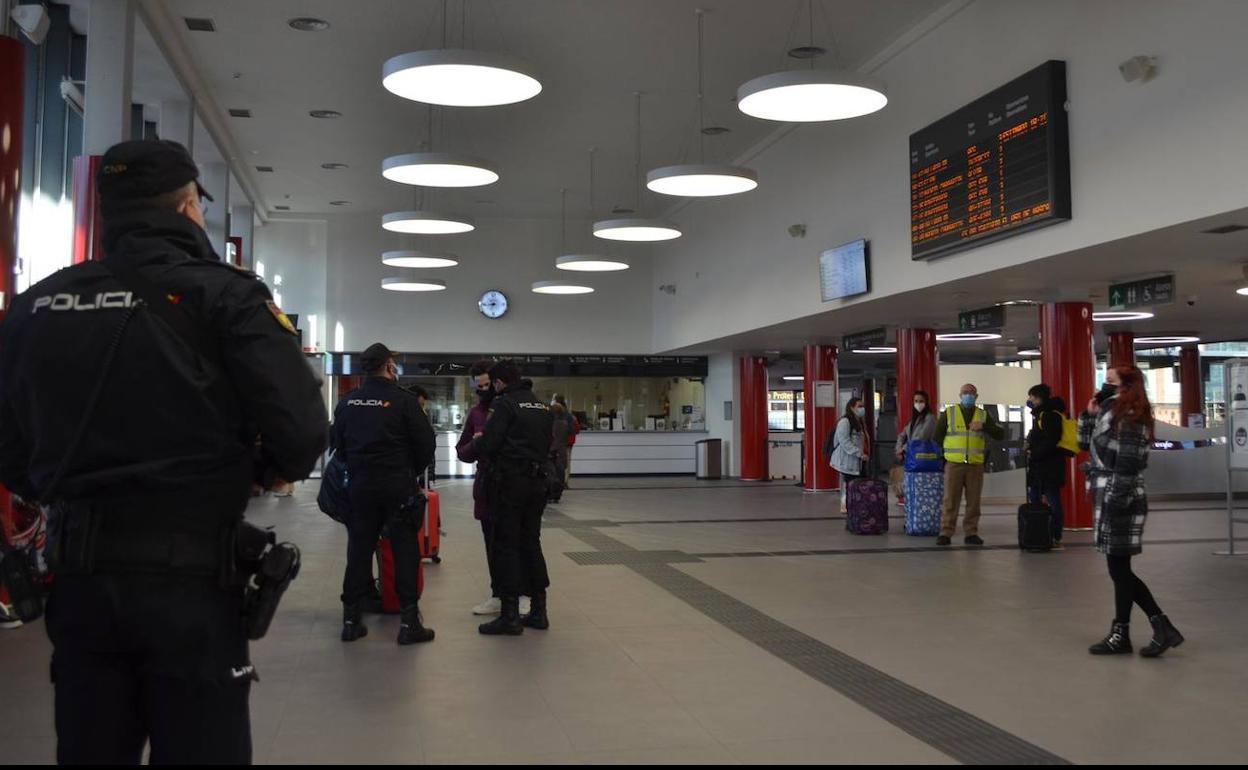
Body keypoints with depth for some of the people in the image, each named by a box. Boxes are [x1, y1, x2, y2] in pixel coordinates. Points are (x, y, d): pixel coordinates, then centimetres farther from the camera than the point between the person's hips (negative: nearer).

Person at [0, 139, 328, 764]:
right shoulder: (222, 296, -8)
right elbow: (302, 429, -16)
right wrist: (273, 470, 5)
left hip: (78, 576, 5)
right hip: (190, 578, -5)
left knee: (90, 749, 18)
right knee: (199, 748, 6)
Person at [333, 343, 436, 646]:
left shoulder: (347, 402, 4)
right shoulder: (403, 400, -9)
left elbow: (339, 445, 12)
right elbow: (426, 443, -7)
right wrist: (413, 472, 11)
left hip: (361, 487, 4)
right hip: (398, 487, -4)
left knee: (359, 550, 10)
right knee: (405, 552, 2)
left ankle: (351, 619, 14)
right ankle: (409, 622, 2)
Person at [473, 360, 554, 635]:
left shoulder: (504, 404, -10)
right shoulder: (543, 406, 13)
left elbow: (488, 445, -15)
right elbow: (547, 444, 14)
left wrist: (477, 441, 5)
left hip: (510, 481, -7)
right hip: (538, 481, 7)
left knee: (506, 546, 0)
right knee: (531, 543, 14)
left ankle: (510, 615, 1)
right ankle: (539, 610, 17)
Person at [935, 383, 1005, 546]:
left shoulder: (984, 415, 10)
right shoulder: (948, 413, 6)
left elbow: (1000, 434, 2)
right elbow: (937, 437, 10)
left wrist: (984, 426, -14)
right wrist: (944, 456, 5)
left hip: (976, 465, 2)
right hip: (953, 464, -2)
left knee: (973, 501, 4)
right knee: (950, 500, -3)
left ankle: (971, 533, 12)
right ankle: (946, 533, 1)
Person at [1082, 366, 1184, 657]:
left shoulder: (1130, 421, -14)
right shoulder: (1110, 414, 13)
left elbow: (1127, 468, -19)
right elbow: (1085, 443, 24)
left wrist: (1114, 504, -21)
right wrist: (1090, 414, 12)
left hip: (1121, 502, -9)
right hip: (1108, 500, 9)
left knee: (1119, 570, -1)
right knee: (1120, 571, 11)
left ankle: (1121, 635, 8)